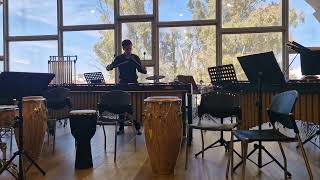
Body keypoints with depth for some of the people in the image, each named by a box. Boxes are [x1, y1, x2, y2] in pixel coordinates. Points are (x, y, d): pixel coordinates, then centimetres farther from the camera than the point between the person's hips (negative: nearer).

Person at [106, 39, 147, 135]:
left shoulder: (135, 57, 4)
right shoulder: (119, 58, 5)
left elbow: (143, 71, 3)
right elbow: (110, 67, 6)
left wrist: (143, 69, -21)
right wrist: (109, 67, -18)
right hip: (122, 84, 1)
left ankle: (137, 128, 7)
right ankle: (121, 128, 11)